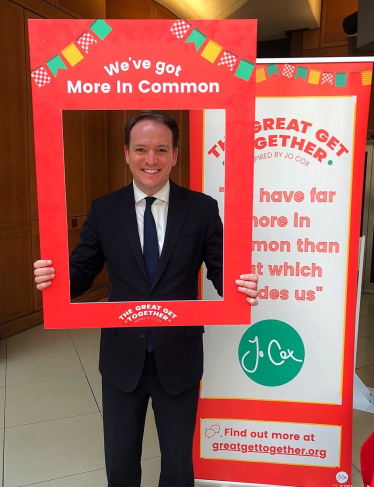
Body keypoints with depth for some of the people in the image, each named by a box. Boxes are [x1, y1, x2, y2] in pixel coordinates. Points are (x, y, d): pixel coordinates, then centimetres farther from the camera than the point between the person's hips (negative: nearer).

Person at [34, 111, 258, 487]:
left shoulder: (203, 209, -8)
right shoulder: (103, 210, -4)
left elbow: (221, 271, -6)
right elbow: (82, 272, -2)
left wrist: (242, 286, -27)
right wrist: (55, 277, -23)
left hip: (179, 358, -1)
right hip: (122, 357, 2)